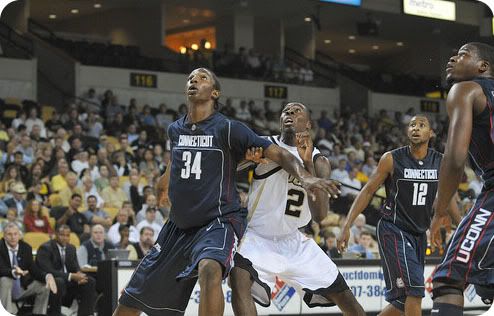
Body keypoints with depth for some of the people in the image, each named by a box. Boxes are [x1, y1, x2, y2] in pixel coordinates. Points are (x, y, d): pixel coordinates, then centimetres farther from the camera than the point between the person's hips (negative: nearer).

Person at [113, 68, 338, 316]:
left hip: (218, 222, -6)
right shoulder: (175, 129, 7)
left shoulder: (228, 129, -10)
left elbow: (278, 154, -14)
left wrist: (305, 177, -33)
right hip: (178, 226, 6)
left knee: (210, 270, -39)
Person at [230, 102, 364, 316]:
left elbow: (320, 215, -16)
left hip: (294, 242, 3)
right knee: (240, 280, -35)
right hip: (258, 237, -3)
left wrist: (308, 164, -24)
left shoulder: (318, 161, -3)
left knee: (343, 295, 8)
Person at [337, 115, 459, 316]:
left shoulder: (441, 162, 1)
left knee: (405, 299, 9)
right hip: (393, 230, -6)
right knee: (414, 288, -21)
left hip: (419, 233, 6)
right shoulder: (392, 159, -10)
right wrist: (347, 226, -11)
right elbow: (368, 191, -5)